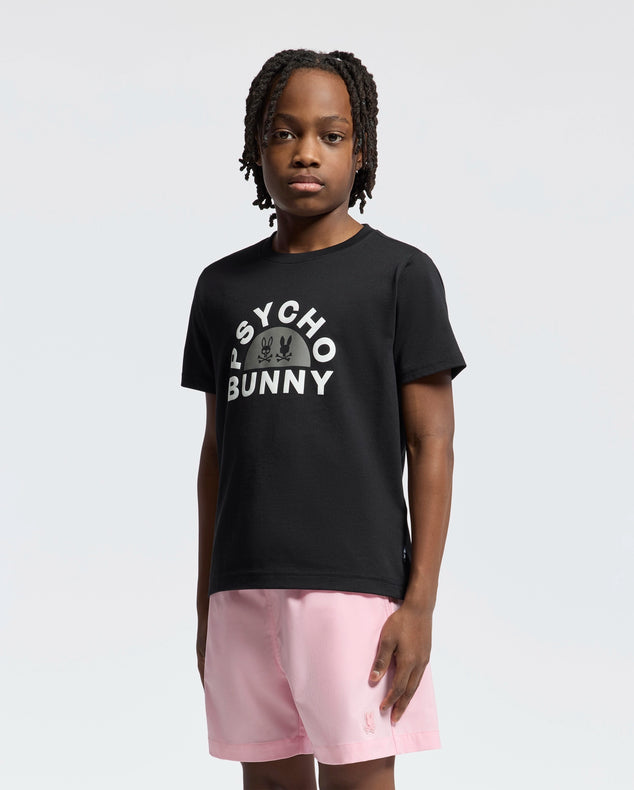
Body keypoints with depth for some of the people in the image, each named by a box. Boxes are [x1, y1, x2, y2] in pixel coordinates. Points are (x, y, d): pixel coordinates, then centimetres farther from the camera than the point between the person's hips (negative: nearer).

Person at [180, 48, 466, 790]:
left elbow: (432, 445, -4)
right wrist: (207, 600, 12)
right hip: (247, 589, 4)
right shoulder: (223, 287, 11)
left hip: (355, 583, -4)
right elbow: (218, 447, 15)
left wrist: (420, 603, -11)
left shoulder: (402, 274, -1)